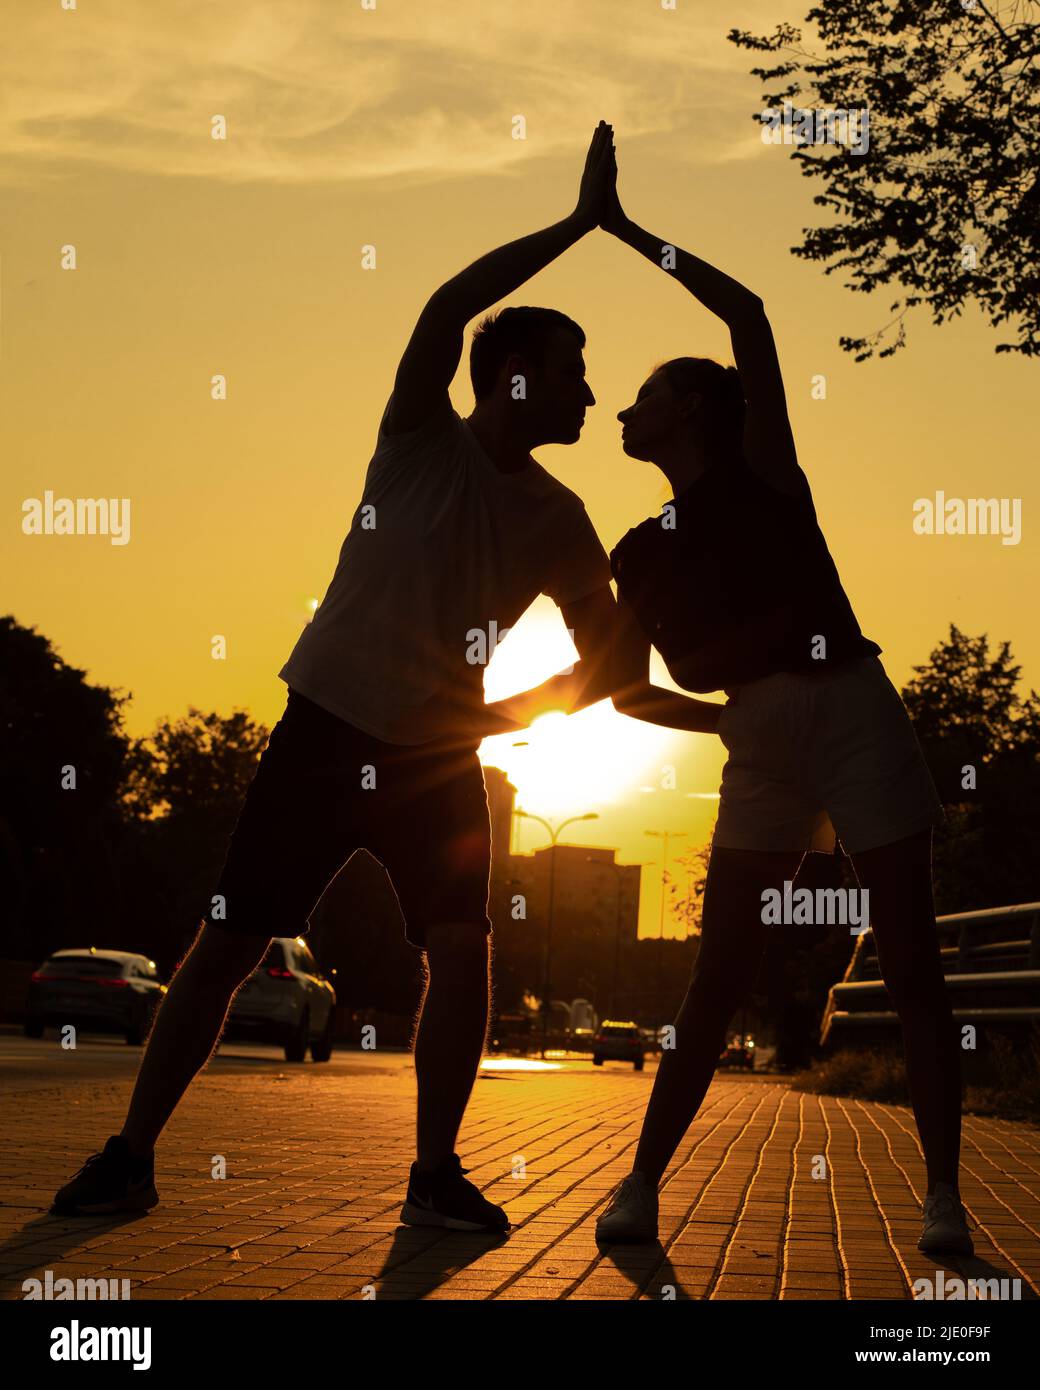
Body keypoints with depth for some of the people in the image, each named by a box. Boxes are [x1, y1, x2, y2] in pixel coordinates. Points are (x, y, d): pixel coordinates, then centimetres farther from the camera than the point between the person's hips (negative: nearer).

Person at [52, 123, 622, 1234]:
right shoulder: (420, 439, -5)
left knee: (462, 948, -12)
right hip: (326, 726, -3)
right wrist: (580, 222, -22)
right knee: (229, 940, -2)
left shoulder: (557, 520, 4)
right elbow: (447, 309, -22)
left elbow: (604, 664, 6)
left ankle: (434, 1174, 1)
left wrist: (496, 716, -8)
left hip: (437, 756, 3)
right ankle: (131, 1154, 9)